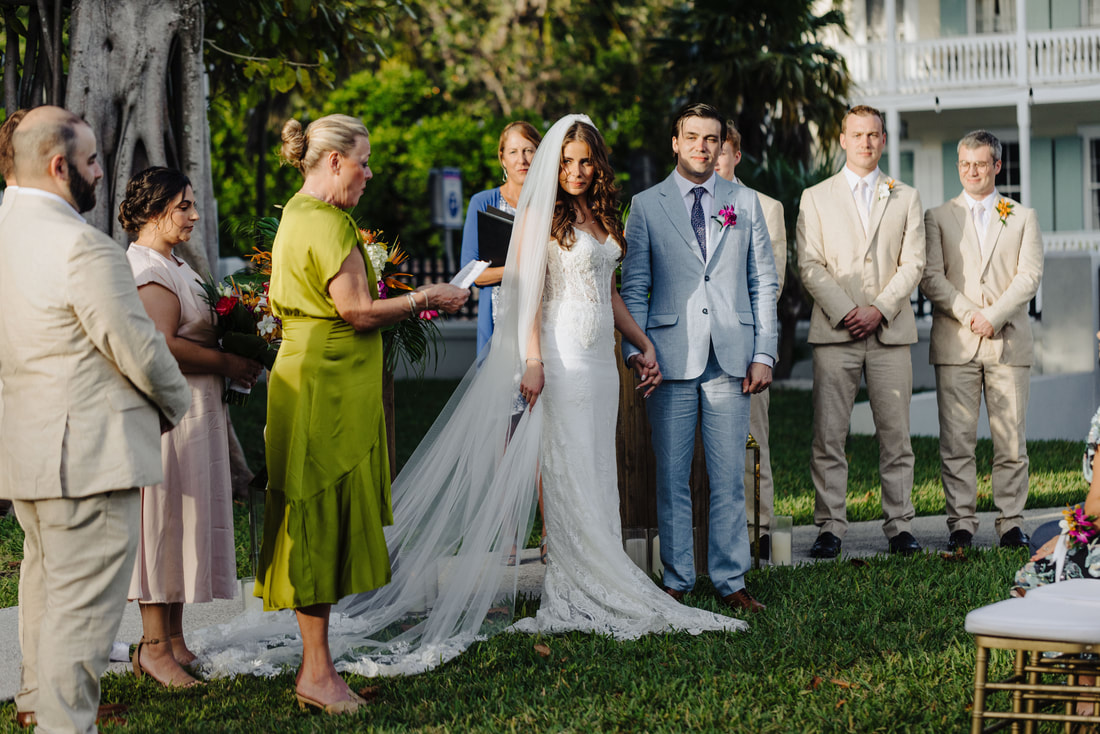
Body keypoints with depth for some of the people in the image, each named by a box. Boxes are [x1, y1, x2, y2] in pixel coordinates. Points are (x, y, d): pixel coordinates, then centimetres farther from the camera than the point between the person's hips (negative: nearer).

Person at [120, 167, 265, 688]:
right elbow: (164, 346, -25)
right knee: (164, 521, -5)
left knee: (179, 523, 12)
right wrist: (228, 363, -17)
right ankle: (154, 646, 2)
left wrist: (226, 360, 10)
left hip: (192, 410, 10)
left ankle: (172, 639, 19)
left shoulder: (170, 265, 17)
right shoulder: (151, 269, -16)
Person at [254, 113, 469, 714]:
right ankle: (317, 672, -1)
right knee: (321, 522, -6)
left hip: (310, 380, 10)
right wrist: (423, 299, -8)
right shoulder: (327, 223, -16)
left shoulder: (300, 214, 17)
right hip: (326, 387, -10)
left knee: (321, 524, 12)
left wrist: (401, 303, 19)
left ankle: (315, 667, 17)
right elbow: (356, 310, -19)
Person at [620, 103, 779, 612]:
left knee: (729, 478, 2)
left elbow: (764, 281, 11)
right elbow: (633, 286, 6)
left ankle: (730, 580, 10)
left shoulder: (745, 203, 12)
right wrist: (634, 349, -5)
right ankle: (677, 580, 11)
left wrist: (764, 353, 3)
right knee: (672, 478, 2)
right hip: (670, 358, -1)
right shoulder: (646, 205, 7)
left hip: (731, 359, 1)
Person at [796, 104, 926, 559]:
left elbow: (913, 262, 5)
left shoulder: (906, 198, 14)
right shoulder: (816, 198, 10)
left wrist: (879, 308, -8)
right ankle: (830, 527, 1)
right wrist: (844, 312, -10)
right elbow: (809, 265, 2)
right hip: (834, 332, -1)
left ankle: (899, 526, 7)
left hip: (890, 330, 1)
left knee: (895, 433, 1)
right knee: (828, 435, -4)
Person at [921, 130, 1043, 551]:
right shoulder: (938, 218, 12)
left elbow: (1030, 276, 2)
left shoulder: (1023, 217, 13)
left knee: (1011, 438, -1)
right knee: (956, 440, -3)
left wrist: (994, 316, -11)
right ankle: (961, 522, 3)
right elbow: (931, 277, 2)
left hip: (1008, 342, 0)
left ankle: (1011, 521, 6)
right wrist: (968, 314, -11)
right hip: (955, 343, 0)